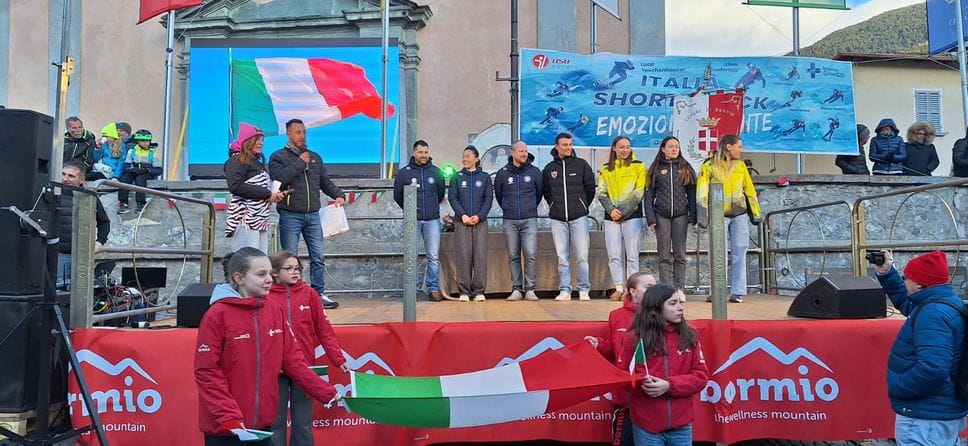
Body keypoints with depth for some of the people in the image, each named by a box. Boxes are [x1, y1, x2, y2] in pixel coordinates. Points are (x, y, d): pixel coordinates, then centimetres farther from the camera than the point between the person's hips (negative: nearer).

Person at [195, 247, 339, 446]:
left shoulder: (276, 312, 3)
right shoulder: (217, 315, -12)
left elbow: (293, 360, 5)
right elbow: (206, 373, -13)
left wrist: (327, 393, 0)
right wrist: (228, 417, -19)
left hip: (262, 422, 5)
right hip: (224, 429, -5)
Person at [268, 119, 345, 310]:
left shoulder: (314, 157, 17)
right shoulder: (278, 157, 1)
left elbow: (326, 182, 18)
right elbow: (279, 178, -17)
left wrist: (339, 195, 0)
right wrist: (300, 163, -13)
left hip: (313, 215, 4)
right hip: (290, 216, -4)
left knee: (318, 257, 4)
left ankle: (319, 294, 10)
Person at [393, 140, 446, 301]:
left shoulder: (436, 172, 8)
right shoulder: (404, 172, 3)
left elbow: (441, 193, 19)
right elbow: (397, 195, 11)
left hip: (432, 220, 1)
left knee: (434, 256, -2)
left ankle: (433, 288, 3)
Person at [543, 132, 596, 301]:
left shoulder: (581, 164, 3)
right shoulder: (549, 168, 7)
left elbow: (590, 188, 9)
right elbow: (546, 192, 17)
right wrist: (555, 206, 12)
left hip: (579, 217, -2)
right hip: (557, 219, 2)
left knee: (582, 256, -3)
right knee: (562, 257, 3)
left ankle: (584, 289, 5)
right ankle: (565, 290, 9)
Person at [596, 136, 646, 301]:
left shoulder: (639, 166, 4)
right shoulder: (606, 168, 13)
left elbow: (639, 192, -4)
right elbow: (601, 192, 6)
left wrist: (622, 211, -12)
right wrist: (611, 209, -11)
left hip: (632, 216, -3)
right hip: (611, 217, 3)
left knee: (632, 254, -4)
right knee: (614, 255, 1)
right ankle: (619, 288, 6)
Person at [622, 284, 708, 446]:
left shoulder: (689, 336, 3)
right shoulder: (635, 337, -4)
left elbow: (701, 375, 0)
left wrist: (669, 385, -14)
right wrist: (641, 382, -20)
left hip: (681, 425, 2)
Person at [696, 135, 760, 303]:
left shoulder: (741, 166, 10)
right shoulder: (710, 166, -1)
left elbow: (750, 190, 12)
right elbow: (702, 192, -5)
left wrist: (755, 212, 9)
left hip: (740, 214, 3)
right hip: (719, 215, -3)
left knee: (739, 253, 2)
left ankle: (737, 292, 6)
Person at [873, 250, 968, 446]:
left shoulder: (934, 313, -24)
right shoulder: (945, 303, 9)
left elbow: (932, 369, -34)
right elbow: (906, 301, 30)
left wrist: (896, 389, -21)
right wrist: (886, 274, 17)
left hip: (926, 418, -11)